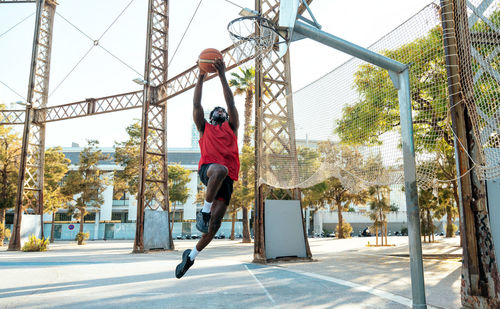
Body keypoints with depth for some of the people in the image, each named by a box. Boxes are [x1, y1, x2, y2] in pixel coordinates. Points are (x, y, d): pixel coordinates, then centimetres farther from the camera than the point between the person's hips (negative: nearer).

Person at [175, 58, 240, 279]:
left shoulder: (231, 127, 25)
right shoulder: (204, 127, 24)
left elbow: (231, 103, 15)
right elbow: (196, 105, 14)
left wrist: (222, 76, 11)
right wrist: (201, 76, 11)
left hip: (227, 178, 2)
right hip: (208, 168, -2)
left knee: (215, 222, -8)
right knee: (220, 169, -40)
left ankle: (191, 255, 13)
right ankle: (204, 211, -21)